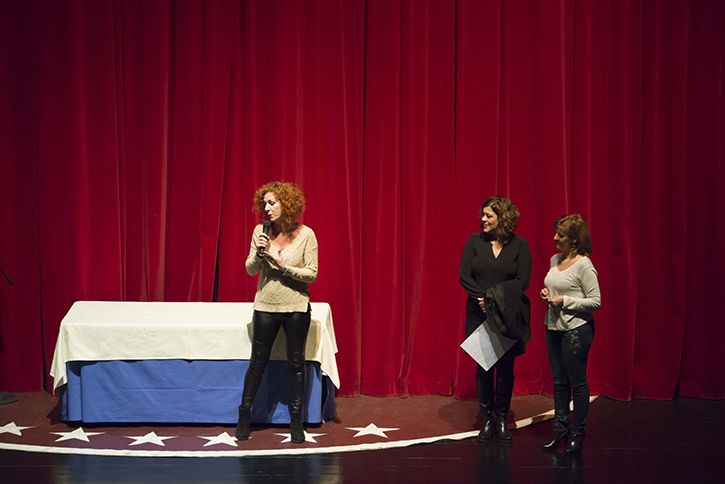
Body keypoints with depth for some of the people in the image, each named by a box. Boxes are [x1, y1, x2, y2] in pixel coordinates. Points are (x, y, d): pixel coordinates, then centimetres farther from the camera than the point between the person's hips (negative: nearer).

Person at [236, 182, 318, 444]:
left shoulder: (305, 235, -7)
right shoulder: (261, 231, 0)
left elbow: (312, 274, -8)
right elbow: (250, 270, 3)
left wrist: (283, 266, -17)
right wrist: (258, 254, -16)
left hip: (296, 307, -1)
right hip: (266, 305, 1)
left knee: (296, 363, 6)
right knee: (258, 361, 7)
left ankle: (296, 420, 16)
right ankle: (244, 415, 20)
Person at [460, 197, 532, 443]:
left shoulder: (519, 245, 0)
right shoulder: (475, 241, 4)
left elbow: (523, 281, -6)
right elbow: (464, 277, -2)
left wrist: (493, 296, -15)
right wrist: (482, 297, -16)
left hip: (508, 316, -1)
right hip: (478, 314, 1)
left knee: (505, 368, 2)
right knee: (483, 368, 3)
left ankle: (502, 418, 14)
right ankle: (487, 420, 12)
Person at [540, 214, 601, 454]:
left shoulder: (584, 265, -13)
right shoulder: (555, 260, 10)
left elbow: (595, 301, -13)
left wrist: (565, 301, -17)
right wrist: (546, 294, 4)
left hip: (576, 329, -7)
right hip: (554, 326, 7)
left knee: (577, 382, 1)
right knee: (559, 381, 14)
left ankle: (577, 432, 10)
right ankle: (560, 427, 24)